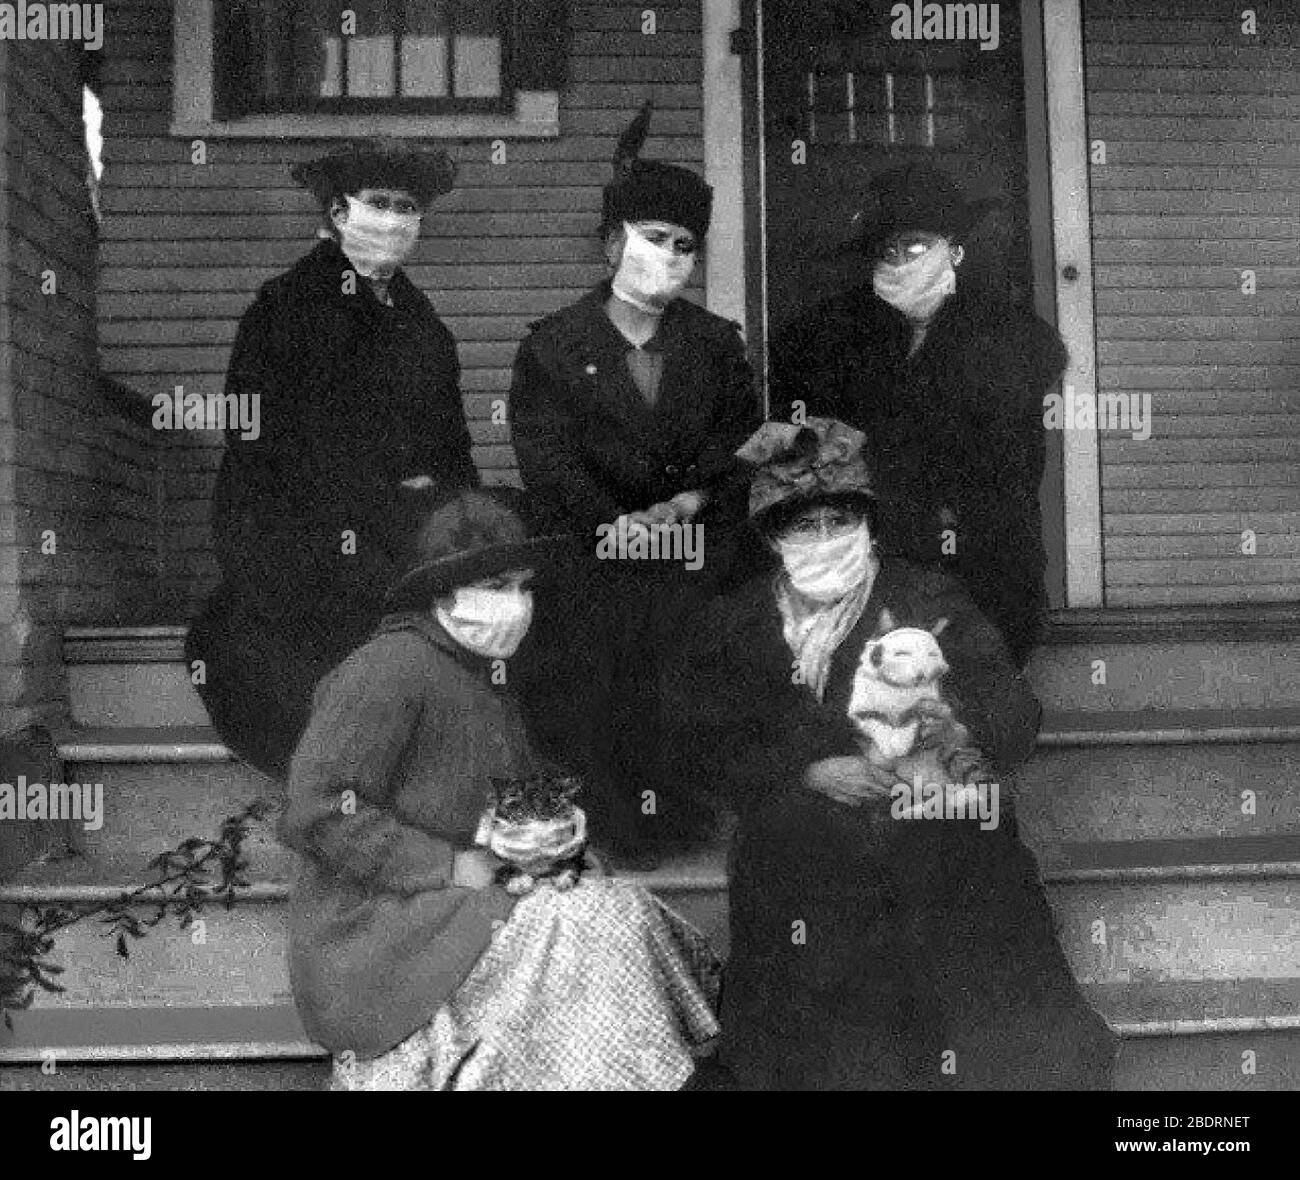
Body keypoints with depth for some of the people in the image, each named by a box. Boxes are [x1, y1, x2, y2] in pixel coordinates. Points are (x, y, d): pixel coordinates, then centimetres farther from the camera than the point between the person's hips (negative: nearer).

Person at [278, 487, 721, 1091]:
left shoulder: (489, 672, 11)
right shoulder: (386, 670, -16)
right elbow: (314, 812, -22)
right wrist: (450, 868, -19)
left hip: (469, 905, 8)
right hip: (374, 941, -8)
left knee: (625, 906, -11)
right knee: (596, 926, -22)